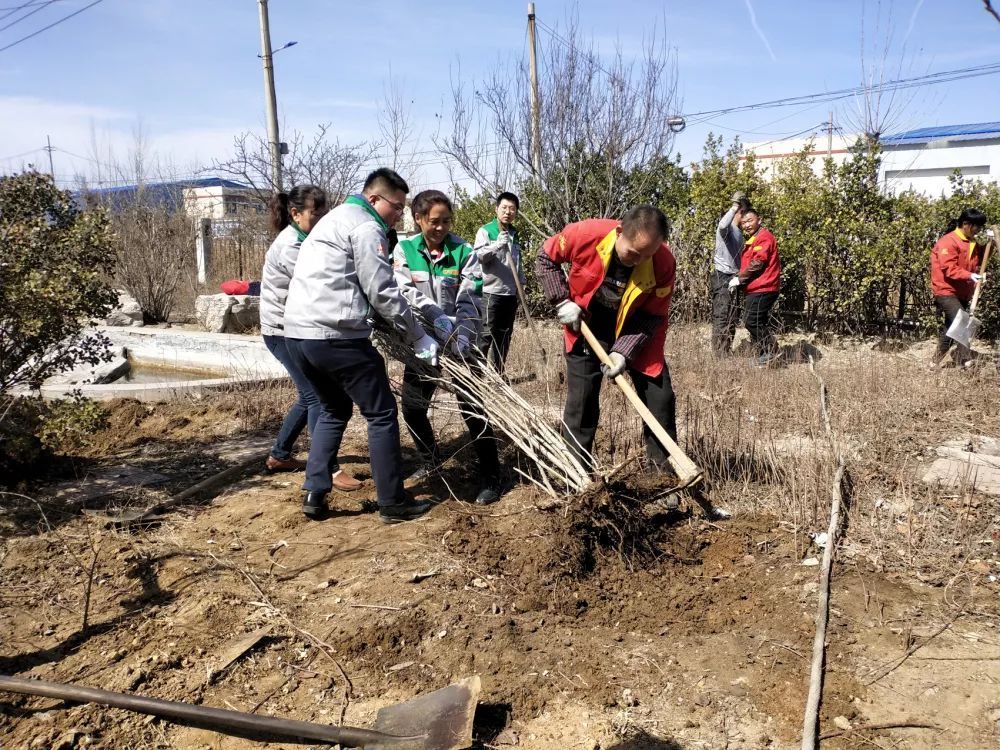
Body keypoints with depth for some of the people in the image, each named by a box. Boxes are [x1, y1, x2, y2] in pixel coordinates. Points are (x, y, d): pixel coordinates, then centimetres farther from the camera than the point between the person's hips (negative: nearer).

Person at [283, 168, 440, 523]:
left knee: (334, 410, 23)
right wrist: (420, 337, -2)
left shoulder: (334, 218, 24)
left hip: (297, 332, 9)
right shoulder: (366, 227, -6)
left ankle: (314, 494, 18)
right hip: (336, 337, -9)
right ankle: (393, 504, 8)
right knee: (381, 415, 2)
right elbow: (384, 294, -11)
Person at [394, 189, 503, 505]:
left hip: (460, 343, -3)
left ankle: (490, 477, 6)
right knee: (412, 406, 13)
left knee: (472, 408, -5)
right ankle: (429, 460, 37)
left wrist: (463, 338, -29)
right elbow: (407, 293, -13)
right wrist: (438, 319, -28)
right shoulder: (404, 250, -2)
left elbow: (469, 301, -13)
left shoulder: (463, 252, -7)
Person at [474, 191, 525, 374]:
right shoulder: (485, 231, -5)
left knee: (504, 335, 10)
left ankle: (497, 373, 19)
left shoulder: (514, 234, 15)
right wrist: (497, 245, -31)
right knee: (486, 335, -8)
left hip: (511, 293, 7)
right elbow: (477, 256, -18)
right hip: (491, 292, -6)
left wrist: (521, 283, 17)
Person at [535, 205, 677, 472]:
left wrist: (624, 351, -26)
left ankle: (666, 469, 18)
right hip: (586, 326, -1)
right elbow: (546, 259, -9)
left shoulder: (664, 263, -26)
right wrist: (562, 301, -17)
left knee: (660, 397, 0)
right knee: (581, 400, 1)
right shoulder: (586, 234, -28)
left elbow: (654, 316, -16)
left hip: (634, 331, 1)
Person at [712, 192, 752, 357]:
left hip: (735, 277, 9)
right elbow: (722, 225, -35)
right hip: (723, 277, -9)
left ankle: (727, 351, 19)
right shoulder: (726, 228, -9)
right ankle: (719, 353, -7)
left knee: (733, 317, 12)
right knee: (721, 316, -8)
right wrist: (735, 207, -30)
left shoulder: (740, 232, 18)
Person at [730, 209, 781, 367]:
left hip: (762, 289, -10)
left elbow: (757, 263, -19)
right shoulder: (752, 240, 21)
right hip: (756, 289, 10)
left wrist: (739, 279, -13)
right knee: (758, 322, 13)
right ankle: (762, 353, 19)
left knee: (751, 321, -11)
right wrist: (740, 279, 10)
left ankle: (770, 351, -1)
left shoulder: (764, 237, -11)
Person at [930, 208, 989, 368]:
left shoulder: (972, 242, 12)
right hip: (947, 291, -10)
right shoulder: (948, 241, -16)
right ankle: (966, 361, -23)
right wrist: (970, 276, -32)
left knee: (952, 326, 12)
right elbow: (949, 268, -22)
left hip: (962, 293, 10)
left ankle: (936, 361, 20)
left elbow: (980, 260, 19)